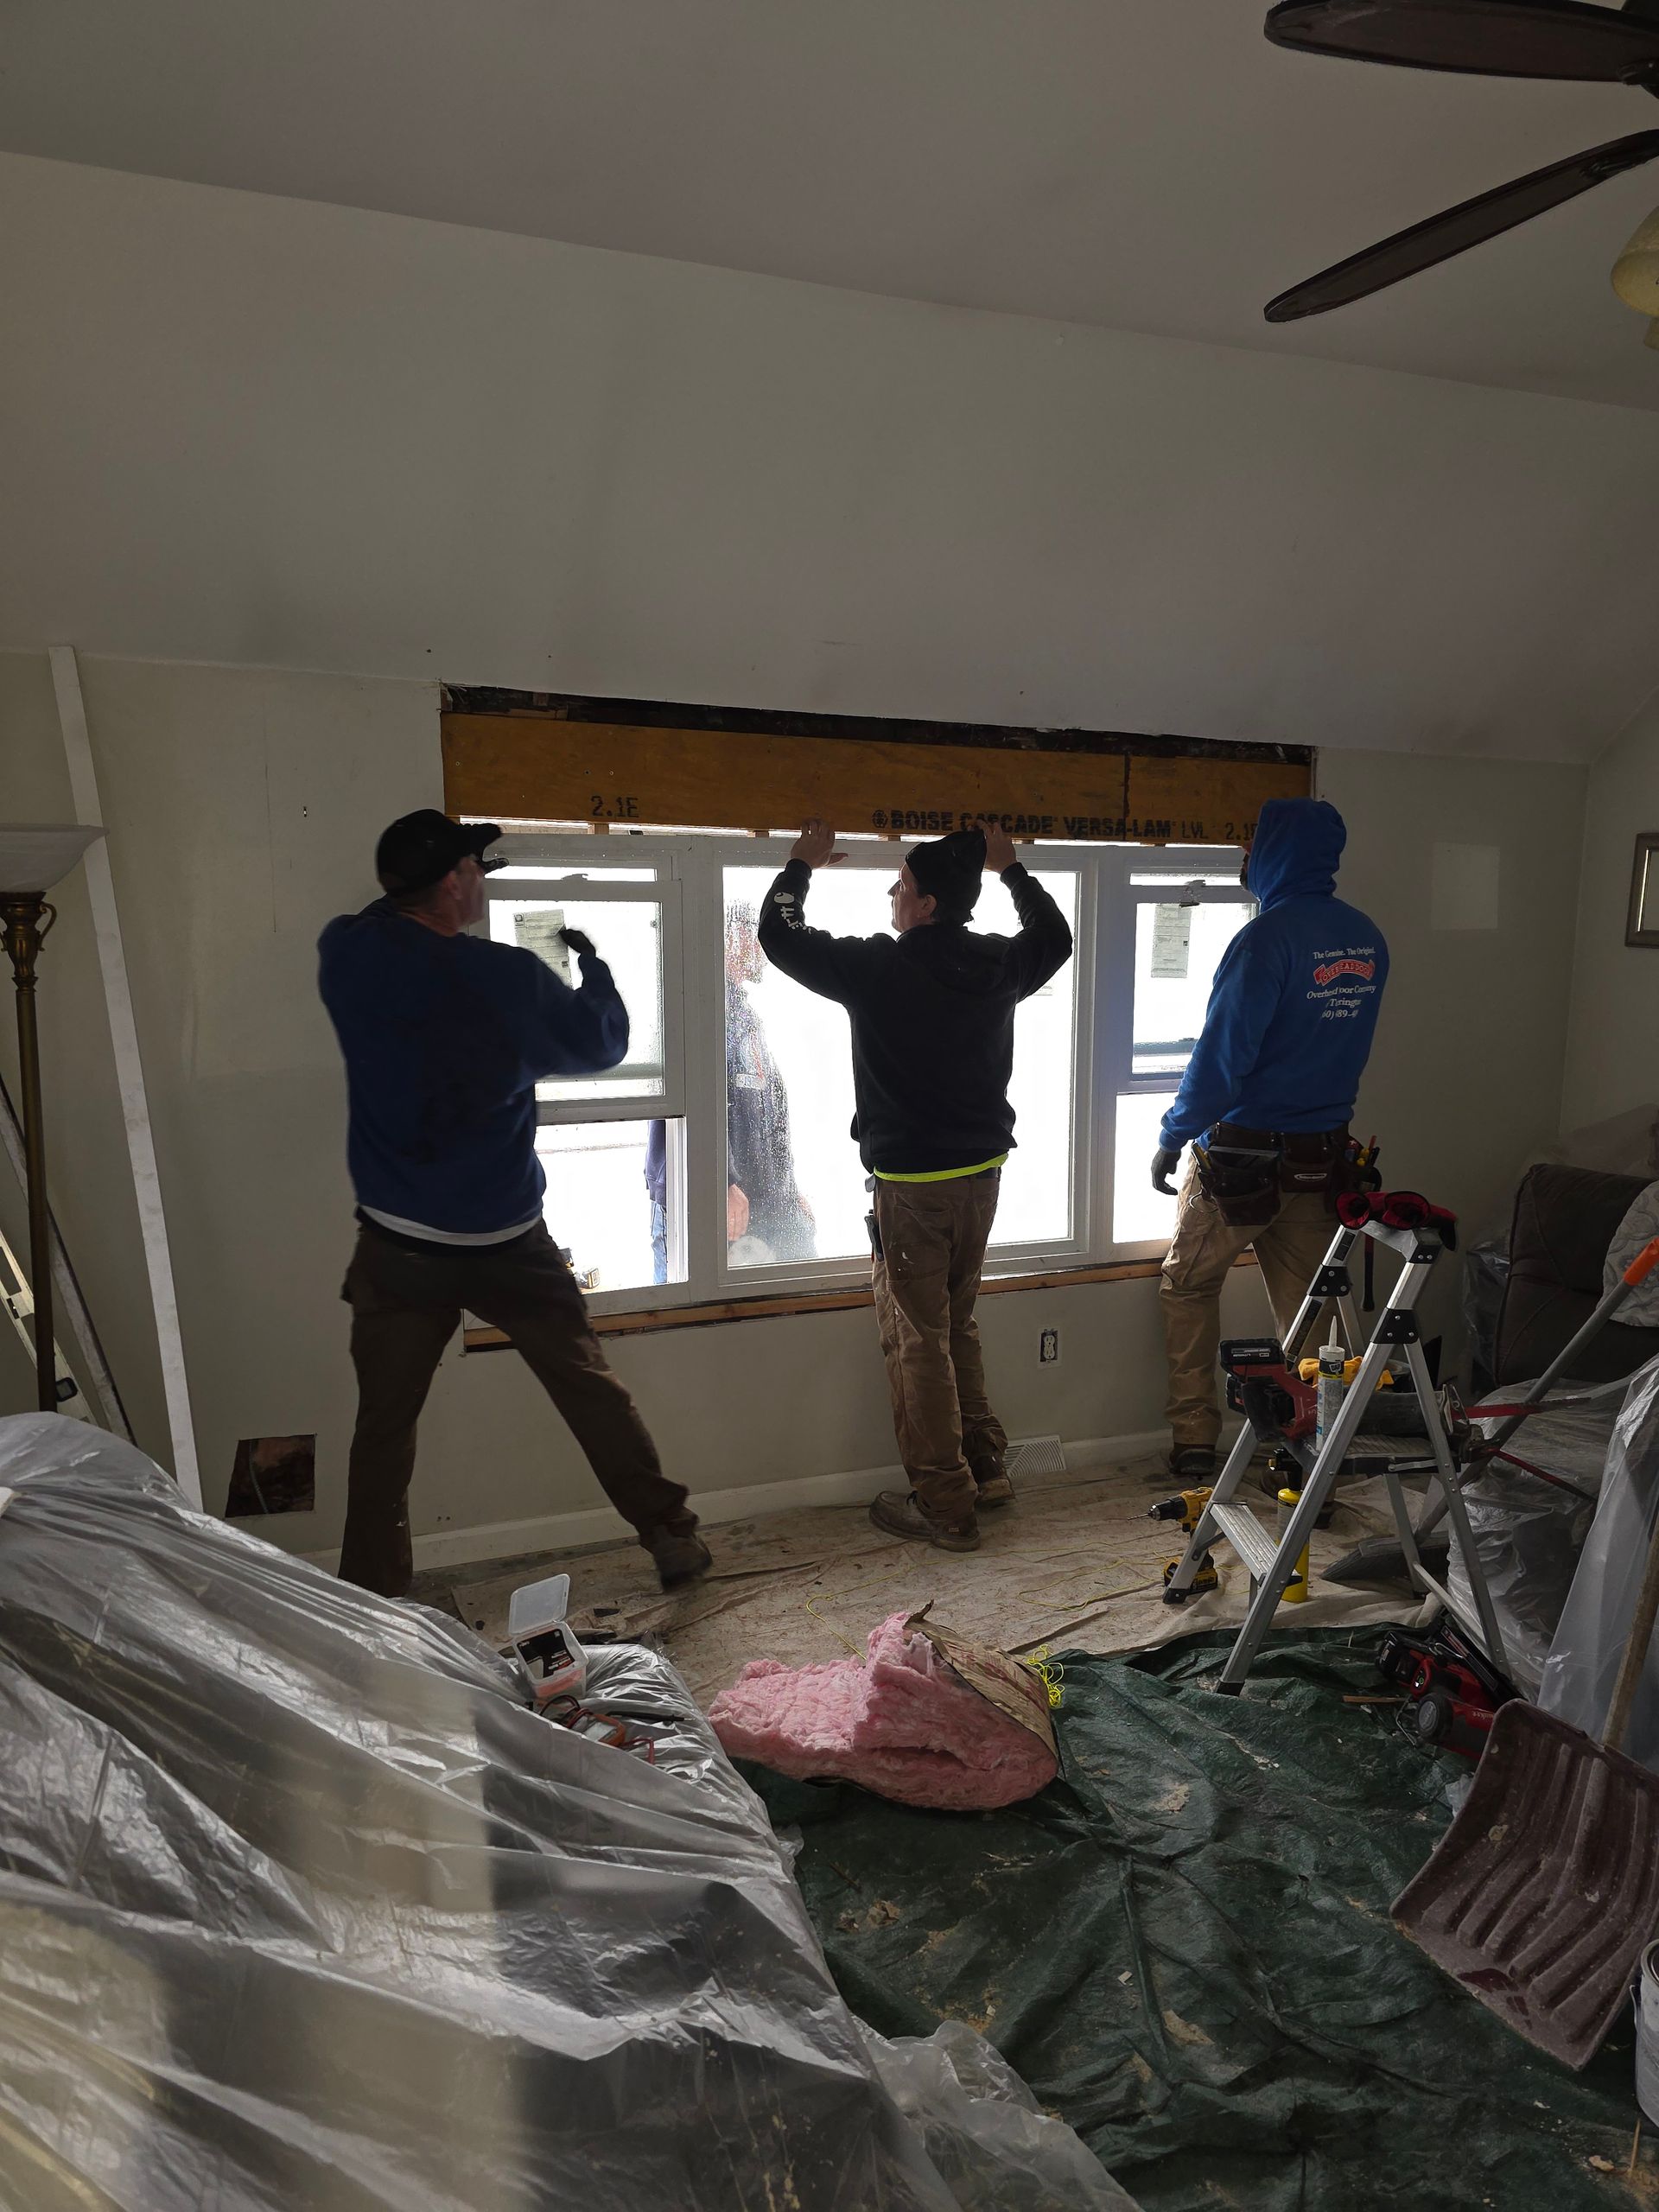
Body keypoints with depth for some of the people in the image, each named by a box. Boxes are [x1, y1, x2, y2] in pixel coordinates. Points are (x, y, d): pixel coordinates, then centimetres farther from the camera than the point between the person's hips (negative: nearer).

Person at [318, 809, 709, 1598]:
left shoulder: (347, 955, -6)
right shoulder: (511, 976, -12)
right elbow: (603, 1043, 4)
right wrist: (591, 962, 18)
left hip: (399, 1247, 2)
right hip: (509, 1241, -1)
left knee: (384, 1427, 12)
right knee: (593, 1391, 13)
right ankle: (672, 1538, 25)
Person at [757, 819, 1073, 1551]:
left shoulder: (878, 968, -16)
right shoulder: (999, 965, 0)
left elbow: (779, 935, -3)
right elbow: (1054, 936, 24)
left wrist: (802, 865, 13)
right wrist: (1010, 868, 33)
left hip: (911, 1185, -6)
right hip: (981, 1175, 7)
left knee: (918, 1341, 3)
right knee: (957, 1326, 21)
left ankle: (945, 1507, 9)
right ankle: (986, 1469, 29)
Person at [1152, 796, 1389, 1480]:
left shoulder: (1267, 937, -19)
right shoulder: (1367, 938, 5)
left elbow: (1222, 1054, -20)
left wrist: (1172, 1137, -9)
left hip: (1243, 1158, -6)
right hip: (1324, 1157, 6)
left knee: (1189, 1284, 13)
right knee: (1302, 1307, 13)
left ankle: (1194, 1439, 16)